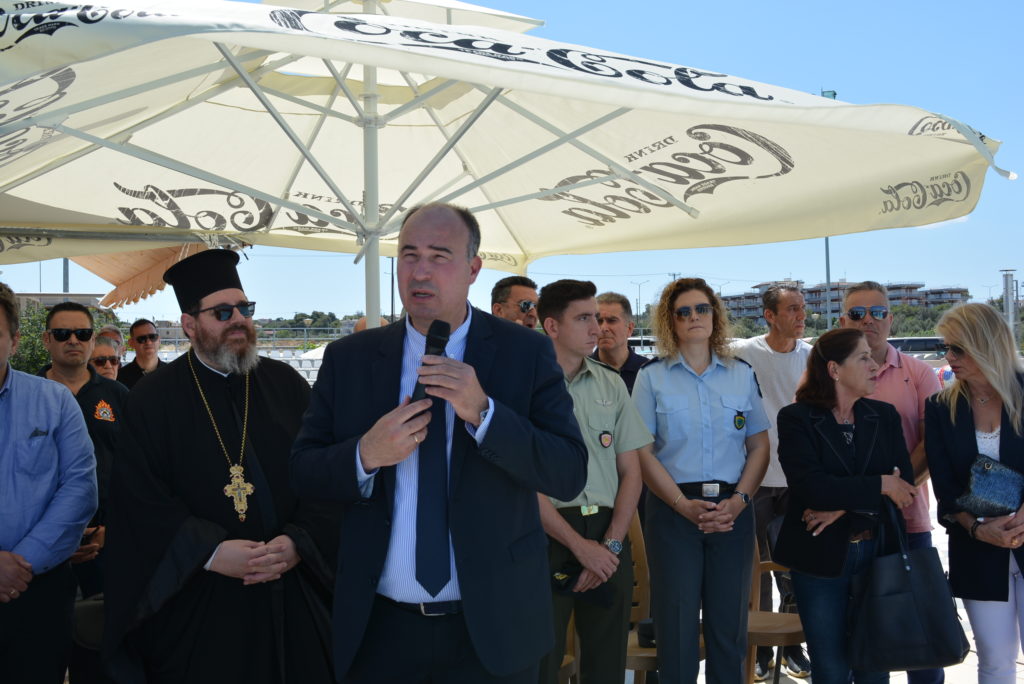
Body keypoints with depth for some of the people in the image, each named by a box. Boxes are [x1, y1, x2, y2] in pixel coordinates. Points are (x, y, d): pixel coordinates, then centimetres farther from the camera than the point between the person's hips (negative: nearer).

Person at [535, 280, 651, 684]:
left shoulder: (611, 385, 10)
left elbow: (631, 471, 10)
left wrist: (611, 544, -2)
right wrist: (581, 546, -10)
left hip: (609, 535, 4)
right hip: (548, 536, -4)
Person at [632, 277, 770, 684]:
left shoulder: (742, 374, 9)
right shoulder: (652, 377, 2)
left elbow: (759, 445, 7)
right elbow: (642, 452, -4)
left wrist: (739, 500, -8)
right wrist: (684, 504, -13)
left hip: (732, 511, 2)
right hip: (674, 510, -2)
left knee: (729, 626, 7)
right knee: (677, 626, 3)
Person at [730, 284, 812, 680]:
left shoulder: (813, 357, 4)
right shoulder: (744, 353, -6)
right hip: (756, 479, -3)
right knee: (756, 568, 6)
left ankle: (791, 645, 26)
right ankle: (758, 651, 18)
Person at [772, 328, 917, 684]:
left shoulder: (885, 416, 6)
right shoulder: (796, 418, -7)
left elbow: (904, 484, -3)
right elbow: (810, 485, -19)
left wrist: (845, 506, -16)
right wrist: (879, 486, -16)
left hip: (879, 553, 3)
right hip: (820, 558, -3)